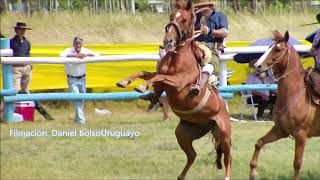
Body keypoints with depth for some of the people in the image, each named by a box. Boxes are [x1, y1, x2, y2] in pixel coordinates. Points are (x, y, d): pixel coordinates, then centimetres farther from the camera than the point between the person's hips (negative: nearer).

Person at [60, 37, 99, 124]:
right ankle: (81, 119, -13)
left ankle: (78, 118, 31)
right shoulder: (69, 51, -13)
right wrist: (75, 55, -42)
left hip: (82, 78, 4)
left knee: (81, 99, 13)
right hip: (72, 79, -4)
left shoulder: (84, 51, -3)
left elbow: (96, 55, -12)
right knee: (76, 99, -12)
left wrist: (85, 55, -29)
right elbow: (62, 55, -34)